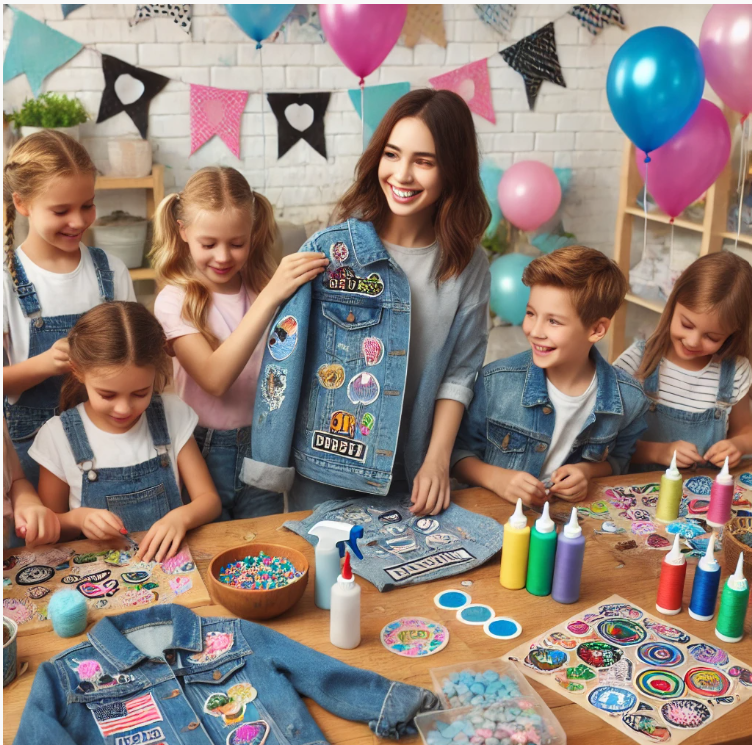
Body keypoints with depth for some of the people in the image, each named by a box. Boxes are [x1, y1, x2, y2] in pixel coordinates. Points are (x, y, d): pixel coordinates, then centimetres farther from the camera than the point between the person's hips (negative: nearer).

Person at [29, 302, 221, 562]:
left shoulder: (172, 414, -3)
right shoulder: (58, 435, -5)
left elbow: (210, 501, 0)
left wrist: (181, 517, -20)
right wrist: (77, 518, -16)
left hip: (167, 559, 1)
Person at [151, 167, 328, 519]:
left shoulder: (263, 285, 0)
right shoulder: (175, 301, -10)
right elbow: (215, 379, -26)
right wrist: (271, 296, -31)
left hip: (261, 447, 3)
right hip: (203, 453, -3)